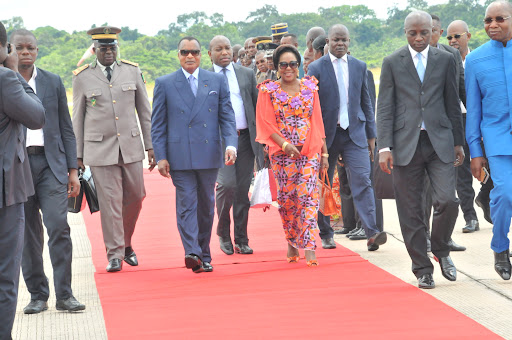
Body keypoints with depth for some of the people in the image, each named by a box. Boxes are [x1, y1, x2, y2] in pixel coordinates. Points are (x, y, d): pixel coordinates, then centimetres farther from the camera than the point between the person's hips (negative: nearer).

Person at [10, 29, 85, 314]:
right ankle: (38, 295, 12)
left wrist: (73, 170, 5)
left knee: (58, 226, -10)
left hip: (50, 163, 0)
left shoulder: (53, 82, 9)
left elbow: (66, 129, 11)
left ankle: (65, 294, -4)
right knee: (28, 234, 3)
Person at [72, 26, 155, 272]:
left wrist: (150, 145, 6)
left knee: (135, 197, 6)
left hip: (131, 146, 2)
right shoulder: (82, 77, 2)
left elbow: (144, 111, 10)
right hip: (99, 149, -2)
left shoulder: (132, 71, 7)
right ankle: (115, 254, 4)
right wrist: (78, 155, 3)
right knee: (110, 202, -4)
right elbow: (77, 118, 5)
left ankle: (126, 244, 28)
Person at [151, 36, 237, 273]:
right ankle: (192, 253, -18)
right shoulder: (164, 84, 5)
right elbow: (158, 124, 5)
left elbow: (227, 117, 8)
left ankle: (204, 255, 18)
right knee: (186, 205, -10)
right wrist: (160, 157, -3)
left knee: (206, 206, 9)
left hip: (209, 155, 2)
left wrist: (231, 144, -8)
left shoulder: (217, 81, 10)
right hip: (180, 157, -2)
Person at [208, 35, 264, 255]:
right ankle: (223, 232, 6)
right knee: (226, 184, -16)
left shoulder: (246, 74, 11)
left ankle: (241, 239, 14)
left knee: (243, 190, 4)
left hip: (246, 138, 3)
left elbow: (257, 105, 13)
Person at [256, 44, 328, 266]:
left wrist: (324, 152, 10)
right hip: (282, 153, 0)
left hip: (310, 152, 1)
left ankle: (309, 249, -15)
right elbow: (266, 123, -1)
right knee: (286, 198, 2)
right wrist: (284, 144, -14)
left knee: (307, 196, -10)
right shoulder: (268, 91, 4)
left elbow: (317, 122, 12)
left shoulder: (310, 88, 10)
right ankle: (292, 242, 20)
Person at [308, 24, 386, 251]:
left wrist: (371, 134, 9)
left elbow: (366, 102, 13)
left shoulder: (359, 67, 9)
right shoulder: (316, 68, -1)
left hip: (355, 132, 1)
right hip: (326, 134, -1)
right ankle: (326, 234, 20)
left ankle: (371, 233, -17)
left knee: (362, 180, -11)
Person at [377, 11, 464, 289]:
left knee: (447, 200, -12)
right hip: (406, 144, -1)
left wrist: (458, 142, 12)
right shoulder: (392, 63, 5)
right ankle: (422, 269, 12)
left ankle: (441, 250, 16)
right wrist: (384, 147, -6)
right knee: (410, 211, 1)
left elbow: (452, 104, 13)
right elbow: (385, 107, 2)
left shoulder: (445, 60, 9)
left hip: (439, 141, 1)